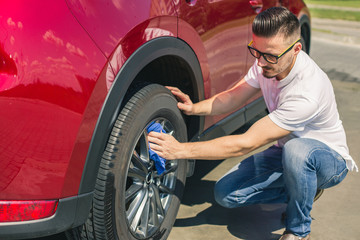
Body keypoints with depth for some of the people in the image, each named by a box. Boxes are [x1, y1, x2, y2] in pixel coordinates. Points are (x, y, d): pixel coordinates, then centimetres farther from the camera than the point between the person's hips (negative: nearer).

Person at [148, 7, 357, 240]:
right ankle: (301, 191, 11)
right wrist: (194, 108, -20)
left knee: (297, 150, -42)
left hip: (329, 159, -6)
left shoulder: (308, 91, -38)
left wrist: (181, 150, -37)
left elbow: (245, 143, -37)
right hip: (286, 152, 7)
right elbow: (233, 98, 0)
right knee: (226, 194, -8)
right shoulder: (267, 62, -14)